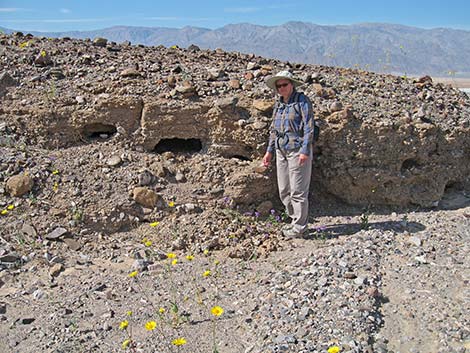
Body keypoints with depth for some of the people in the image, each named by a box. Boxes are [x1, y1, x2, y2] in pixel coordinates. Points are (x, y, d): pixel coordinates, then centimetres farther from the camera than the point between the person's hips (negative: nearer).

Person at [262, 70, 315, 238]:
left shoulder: (302, 101, -6)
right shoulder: (278, 104, 15)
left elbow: (309, 127, -12)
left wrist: (305, 151, -19)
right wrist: (270, 151, 15)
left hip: (297, 151, -8)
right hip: (281, 151, 8)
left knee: (298, 191, -4)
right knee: (284, 191, 12)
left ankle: (299, 227, 7)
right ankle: (295, 220, 26)